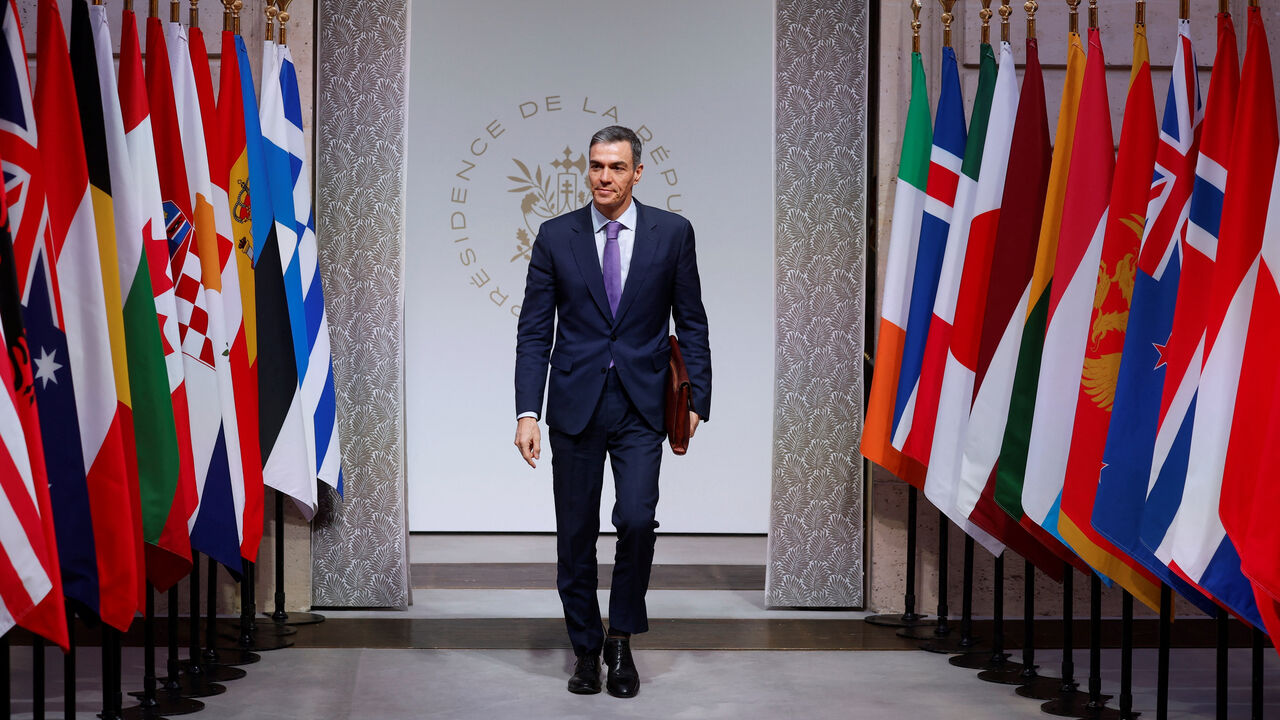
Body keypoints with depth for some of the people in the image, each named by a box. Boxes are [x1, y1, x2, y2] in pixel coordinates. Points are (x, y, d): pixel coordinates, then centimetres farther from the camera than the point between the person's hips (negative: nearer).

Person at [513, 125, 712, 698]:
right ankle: (586, 650, 21)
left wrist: (697, 399, -1)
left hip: (641, 405, -1)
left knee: (636, 520, -14)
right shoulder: (556, 236, 3)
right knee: (575, 533, 5)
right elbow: (534, 331, 2)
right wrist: (528, 412, -7)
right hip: (575, 405, 1)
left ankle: (622, 640, 7)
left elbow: (691, 323, 6)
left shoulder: (672, 233, 2)